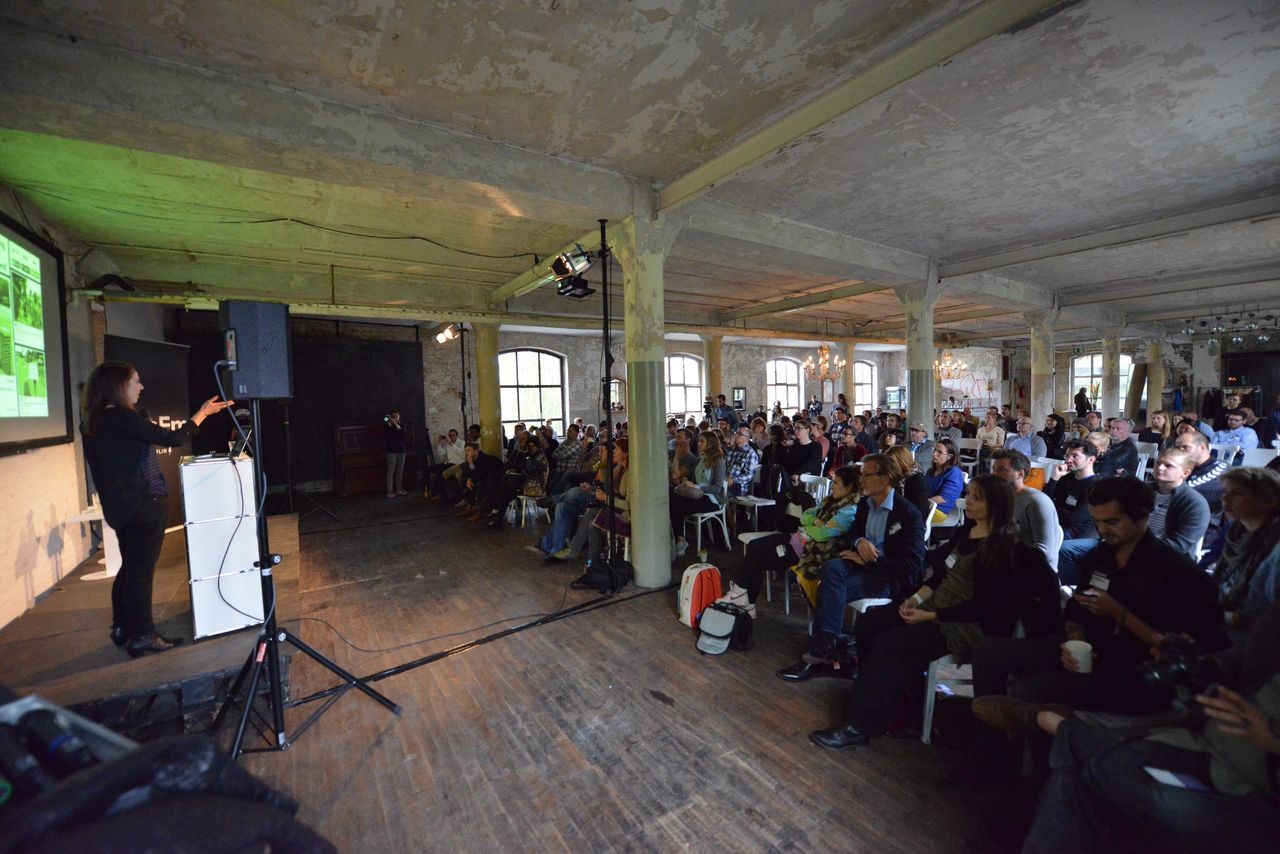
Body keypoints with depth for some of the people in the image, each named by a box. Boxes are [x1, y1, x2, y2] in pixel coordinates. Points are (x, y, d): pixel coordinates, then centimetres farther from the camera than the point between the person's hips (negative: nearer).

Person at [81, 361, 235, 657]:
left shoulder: (95, 422, 9)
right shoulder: (122, 418, -18)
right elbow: (172, 439, -18)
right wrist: (203, 412, -8)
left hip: (121, 507, 9)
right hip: (143, 505, -9)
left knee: (130, 567, 19)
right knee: (141, 571, -1)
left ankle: (123, 629, 30)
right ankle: (141, 637, 8)